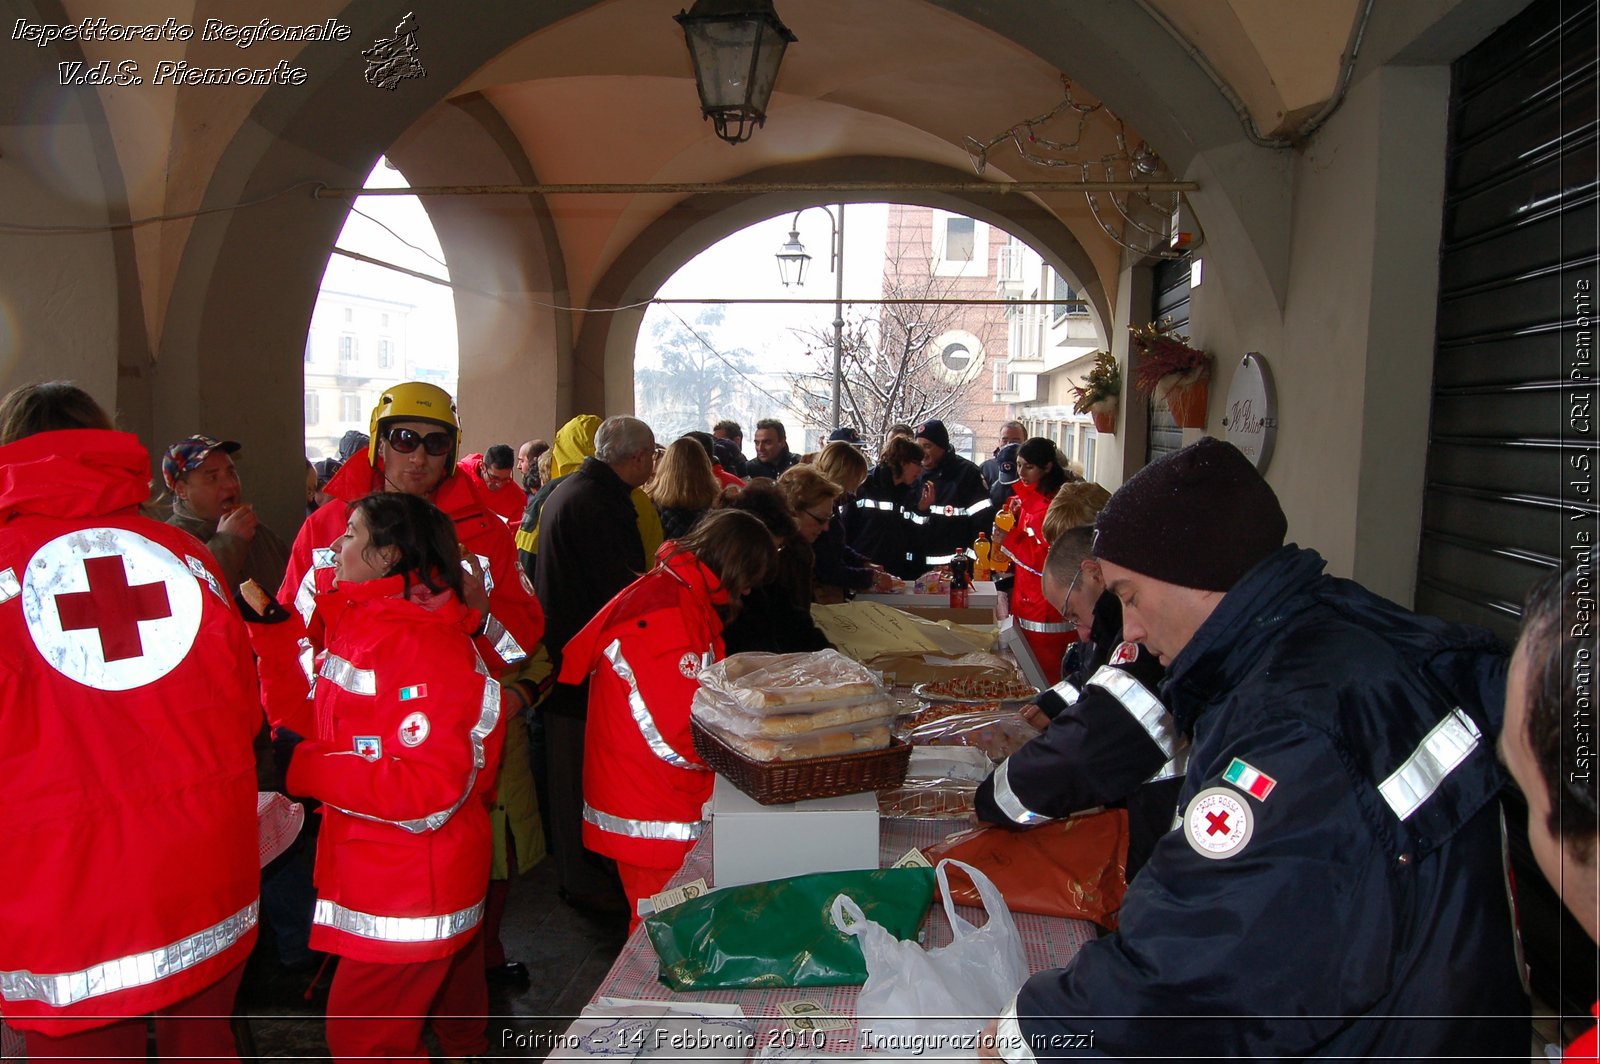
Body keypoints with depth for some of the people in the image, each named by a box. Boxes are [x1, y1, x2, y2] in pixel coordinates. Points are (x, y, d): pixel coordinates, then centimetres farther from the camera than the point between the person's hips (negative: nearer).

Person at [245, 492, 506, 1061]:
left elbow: (430, 787, -28)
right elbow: (309, 721, 12)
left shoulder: (428, 646, -23)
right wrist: (272, 633, 4)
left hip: (414, 883, -9)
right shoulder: (359, 626, 8)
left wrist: (302, 767, -24)